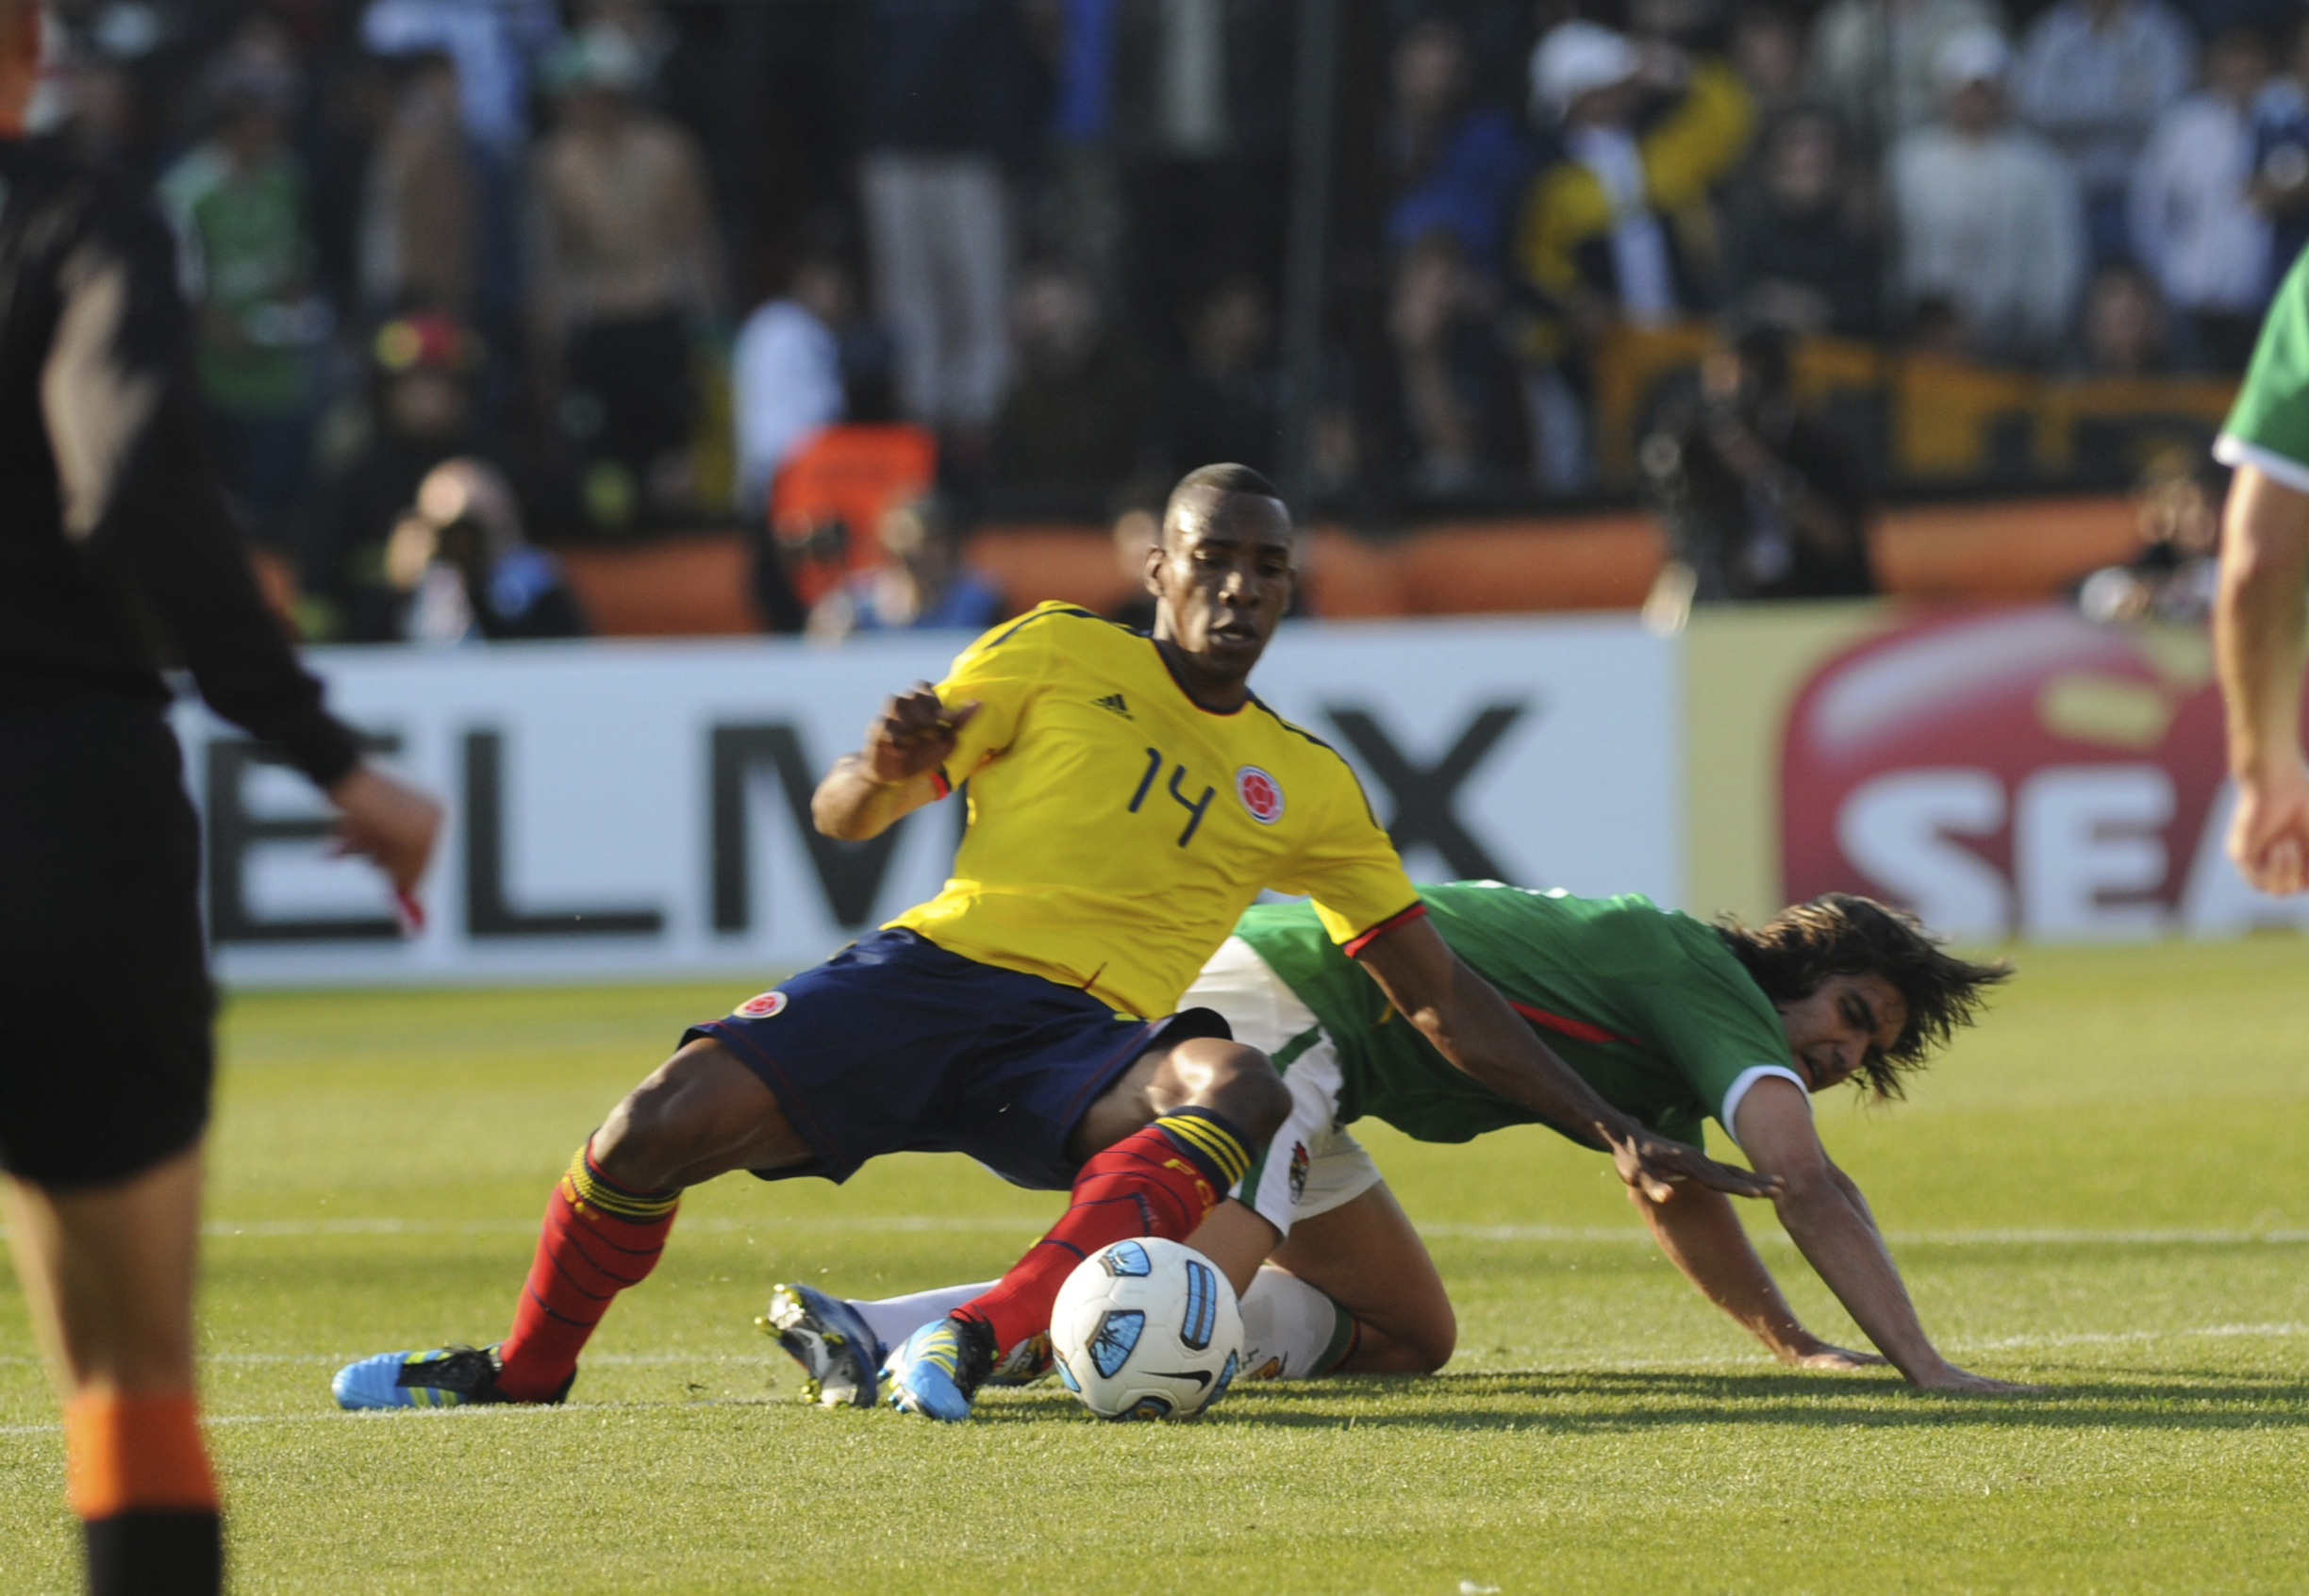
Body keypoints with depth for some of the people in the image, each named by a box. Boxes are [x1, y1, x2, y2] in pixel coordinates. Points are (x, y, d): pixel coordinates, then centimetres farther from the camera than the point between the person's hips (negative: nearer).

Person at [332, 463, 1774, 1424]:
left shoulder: (1306, 787, 17)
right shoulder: (1057, 655, 9)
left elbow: (1443, 1001, 20)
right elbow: (845, 814, 8)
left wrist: (1616, 1135, 14)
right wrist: (888, 768, -17)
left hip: (1094, 1050, 1)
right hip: (937, 969, -1)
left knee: (1239, 1086, -35)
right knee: (660, 1125, -22)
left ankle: (984, 1342, -44)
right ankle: (527, 1373, 7)